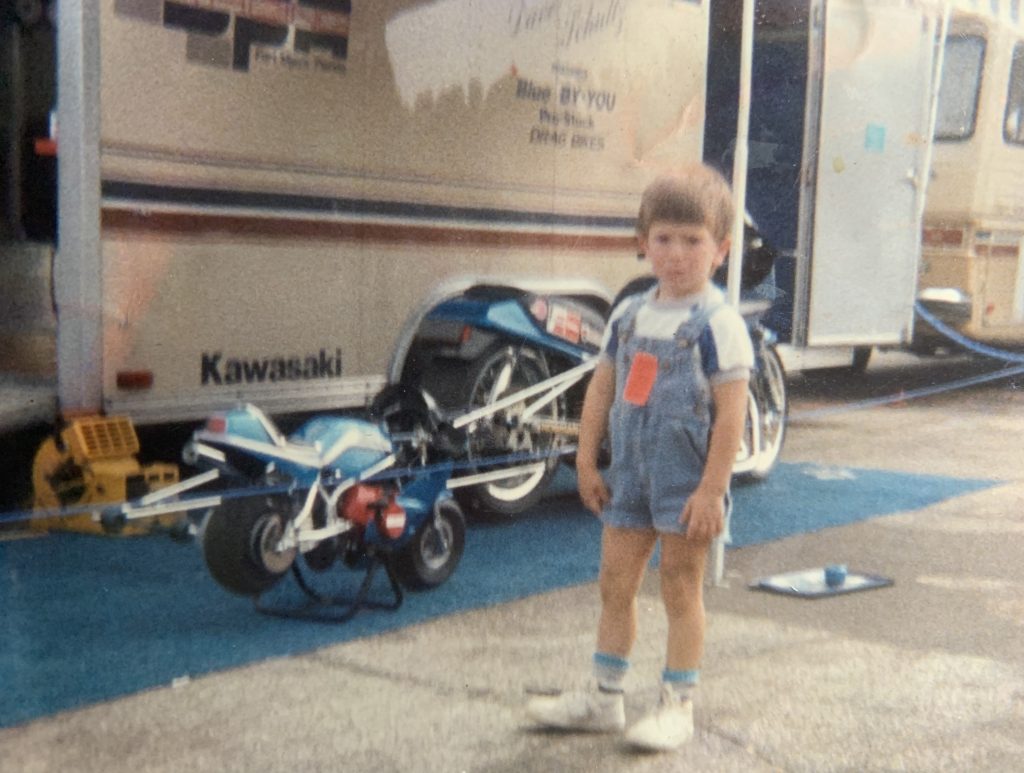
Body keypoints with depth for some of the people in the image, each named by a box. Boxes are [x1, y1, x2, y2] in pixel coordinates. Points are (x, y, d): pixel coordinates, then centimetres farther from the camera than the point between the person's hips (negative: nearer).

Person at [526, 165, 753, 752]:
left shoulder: (718, 324, -13)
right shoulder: (629, 316, 6)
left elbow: (731, 414, -16)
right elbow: (602, 389, 12)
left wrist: (711, 490, -18)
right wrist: (587, 461, 10)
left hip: (687, 483, -6)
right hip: (630, 476, 6)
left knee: (681, 590, 4)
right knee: (616, 583, 12)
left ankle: (678, 706, 17)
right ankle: (605, 697, 25)